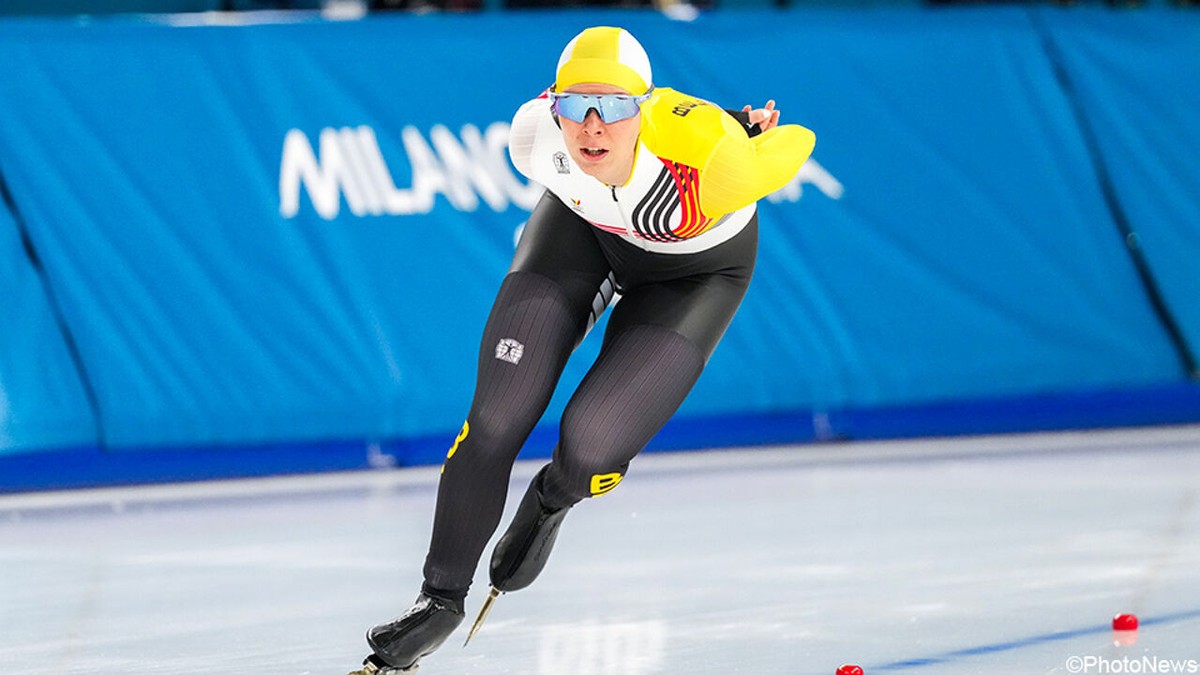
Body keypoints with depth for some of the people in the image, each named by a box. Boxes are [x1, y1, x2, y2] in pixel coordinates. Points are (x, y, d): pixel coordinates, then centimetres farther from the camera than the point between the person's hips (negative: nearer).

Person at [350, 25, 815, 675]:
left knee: (590, 446, -18)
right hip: (582, 227, 3)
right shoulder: (534, 132, -31)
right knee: (496, 419, -10)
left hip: (693, 269, -2)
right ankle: (442, 598, 10)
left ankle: (550, 501, 21)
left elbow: (794, 141, -22)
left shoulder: (713, 161, -44)